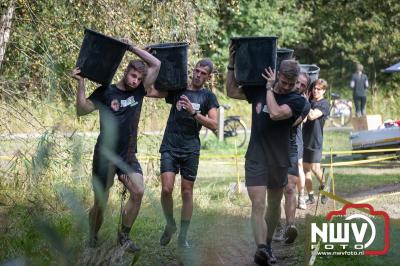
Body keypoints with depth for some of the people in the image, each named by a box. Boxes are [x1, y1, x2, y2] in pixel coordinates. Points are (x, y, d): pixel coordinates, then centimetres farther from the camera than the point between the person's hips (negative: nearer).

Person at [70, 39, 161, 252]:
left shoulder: (138, 91, 8)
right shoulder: (106, 92, -2)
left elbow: (156, 65, 6)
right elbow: (81, 110, -10)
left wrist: (132, 48, 1)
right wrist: (81, 83, -18)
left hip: (128, 156, 3)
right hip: (105, 156, -3)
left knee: (138, 191, -17)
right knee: (100, 203, 1)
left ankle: (124, 235, -2)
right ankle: (92, 239, 23)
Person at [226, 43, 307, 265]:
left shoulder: (297, 101, -8)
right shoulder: (258, 91, 2)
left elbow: (275, 113, -24)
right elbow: (232, 91, 12)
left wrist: (270, 88, -13)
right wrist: (232, 64, 2)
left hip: (279, 161, 0)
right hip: (256, 158, 0)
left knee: (274, 205, 13)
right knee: (258, 205, -13)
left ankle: (267, 245, 30)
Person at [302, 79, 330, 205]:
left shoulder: (324, 104, -8)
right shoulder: (309, 101, 11)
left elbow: (312, 116, -23)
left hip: (316, 141, -6)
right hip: (304, 139, 6)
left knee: (315, 168, -12)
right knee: (306, 168, 6)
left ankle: (323, 187, 16)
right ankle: (311, 197, 14)